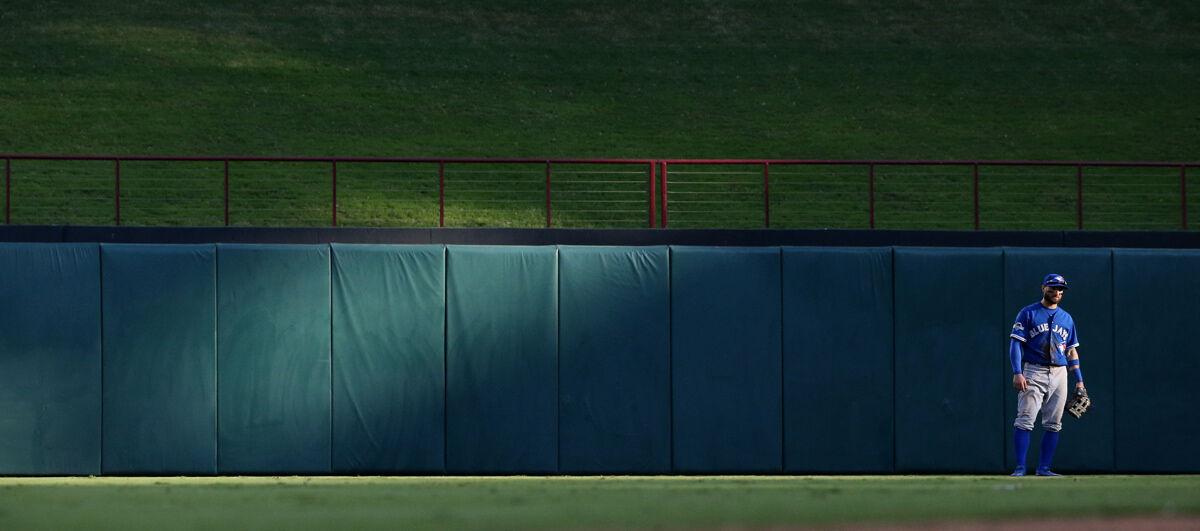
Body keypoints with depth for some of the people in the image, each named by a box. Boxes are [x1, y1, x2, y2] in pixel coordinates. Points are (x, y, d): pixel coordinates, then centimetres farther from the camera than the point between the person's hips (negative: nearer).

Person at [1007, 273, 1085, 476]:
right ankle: (1020, 468, -14)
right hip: (1034, 372, -5)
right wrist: (1017, 373, -16)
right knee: (1025, 421, -12)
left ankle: (1044, 468, 8)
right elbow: (1016, 343, -5)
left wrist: (1079, 380, 13)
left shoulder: (1066, 318, 16)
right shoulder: (1028, 313, 1)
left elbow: (1072, 350, 20)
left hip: (1059, 374, 5)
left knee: (1053, 425, 3)